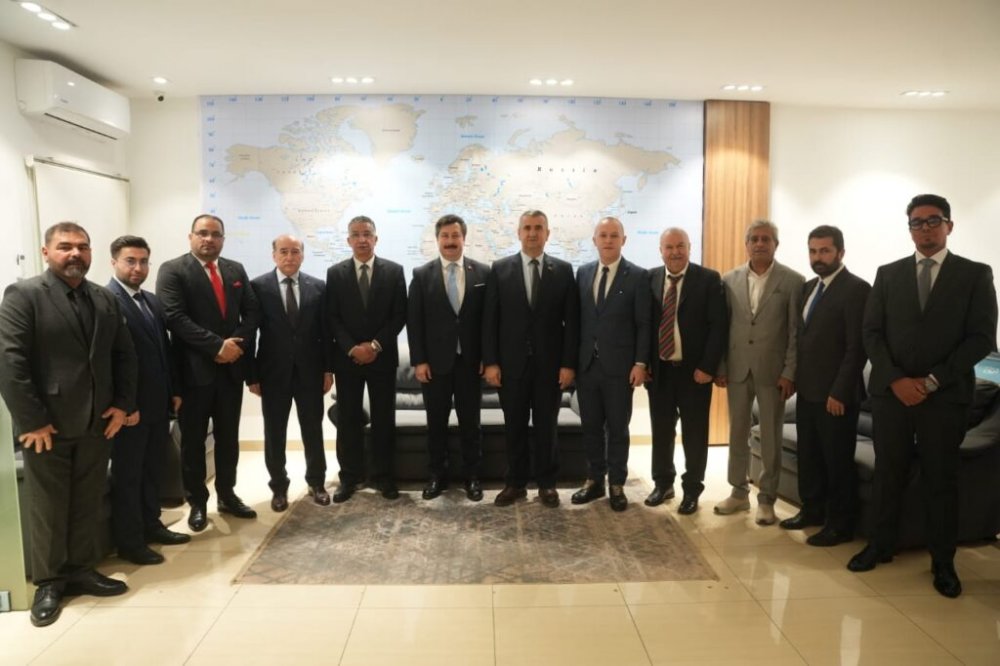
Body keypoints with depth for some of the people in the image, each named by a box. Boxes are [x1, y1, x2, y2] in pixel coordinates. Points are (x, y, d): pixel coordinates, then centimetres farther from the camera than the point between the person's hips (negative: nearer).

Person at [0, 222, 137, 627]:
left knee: (88, 504, 14)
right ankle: (48, 582, 23)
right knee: (48, 508, 8)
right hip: (47, 426, -5)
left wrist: (123, 404, 2)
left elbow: (124, 355, 12)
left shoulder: (105, 300, 9)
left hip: (97, 424, 5)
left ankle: (82, 571, 28)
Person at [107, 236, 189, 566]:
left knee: (152, 470, 18)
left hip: (157, 403, 8)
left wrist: (174, 390, 12)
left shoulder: (152, 301, 12)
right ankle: (129, 542, 16)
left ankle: (151, 526, 31)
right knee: (127, 475, 5)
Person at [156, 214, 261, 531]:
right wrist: (216, 346, -20)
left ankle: (227, 495, 26)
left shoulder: (236, 270, 11)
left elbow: (252, 310, 7)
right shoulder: (172, 270, -5)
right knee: (193, 439, 7)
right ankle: (197, 501, 20)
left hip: (232, 367, 5)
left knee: (228, 436, 13)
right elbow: (175, 317, -16)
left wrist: (237, 342, -11)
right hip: (194, 369, -4)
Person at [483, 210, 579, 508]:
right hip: (512, 362, 0)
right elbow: (490, 319, 0)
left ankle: (547, 483, 22)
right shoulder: (500, 269, 2)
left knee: (546, 427, 9)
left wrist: (569, 363, -6)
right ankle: (515, 483, 23)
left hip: (549, 363, 0)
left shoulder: (563, 270, 2)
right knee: (514, 427, 9)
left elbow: (572, 321, 0)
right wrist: (490, 362, -6)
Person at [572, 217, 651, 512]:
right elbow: (577, 318, 9)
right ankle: (594, 480, 24)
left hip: (619, 366, -3)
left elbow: (644, 324, -6)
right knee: (591, 426, 11)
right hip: (587, 364, 4)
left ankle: (617, 485, 19)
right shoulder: (583, 273, 9)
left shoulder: (638, 276, -3)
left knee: (617, 428, 7)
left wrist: (640, 363, -12)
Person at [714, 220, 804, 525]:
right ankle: (739, 492, 26)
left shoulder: (793, 281, -4)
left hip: (773, 370, -3)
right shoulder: (729, 280, 4)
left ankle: (766, 499, 19)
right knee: (737, 434, 12)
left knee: (770, 438, 6)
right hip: (737, 369, 3)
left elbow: (797, 331, -5)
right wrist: (719, 367, 2)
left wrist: (789, 372, -10)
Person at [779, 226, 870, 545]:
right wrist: (795, 377, 9)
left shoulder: (856, 289, -13)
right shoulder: (808, 288, 12)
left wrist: (840, 392, -19)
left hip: (835, 393, -8)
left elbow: (858, 346, -17)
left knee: (837, 460, 4)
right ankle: (812, 510, 32)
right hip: (807, 390, 8)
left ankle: (840, 525, 18)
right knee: (808, 455, 17)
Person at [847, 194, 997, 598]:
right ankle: (881, 545, 23)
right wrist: (895, 380, -9)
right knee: (887, 473, 9)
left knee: (941, 479, 7)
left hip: (946, 395, -2)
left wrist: (931, 382, -12)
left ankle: (943, 562, 19)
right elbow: (872, 333, 4)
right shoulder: (888, 274, 9)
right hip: (890, 391, 2)